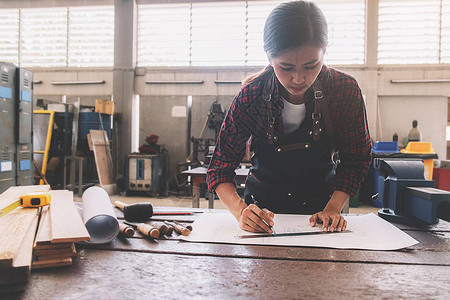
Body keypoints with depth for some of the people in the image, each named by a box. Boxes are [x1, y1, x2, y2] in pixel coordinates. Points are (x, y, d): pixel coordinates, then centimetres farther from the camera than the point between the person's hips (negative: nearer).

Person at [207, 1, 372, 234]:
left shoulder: (345, 89, -15)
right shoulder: (251, 95, -18)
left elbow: (355, 158, -3)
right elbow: (220, 168, -13)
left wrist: (333, 208, -16)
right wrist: (240, 210, -31)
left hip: (320, 207, 2)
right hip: (262, 208, -1)